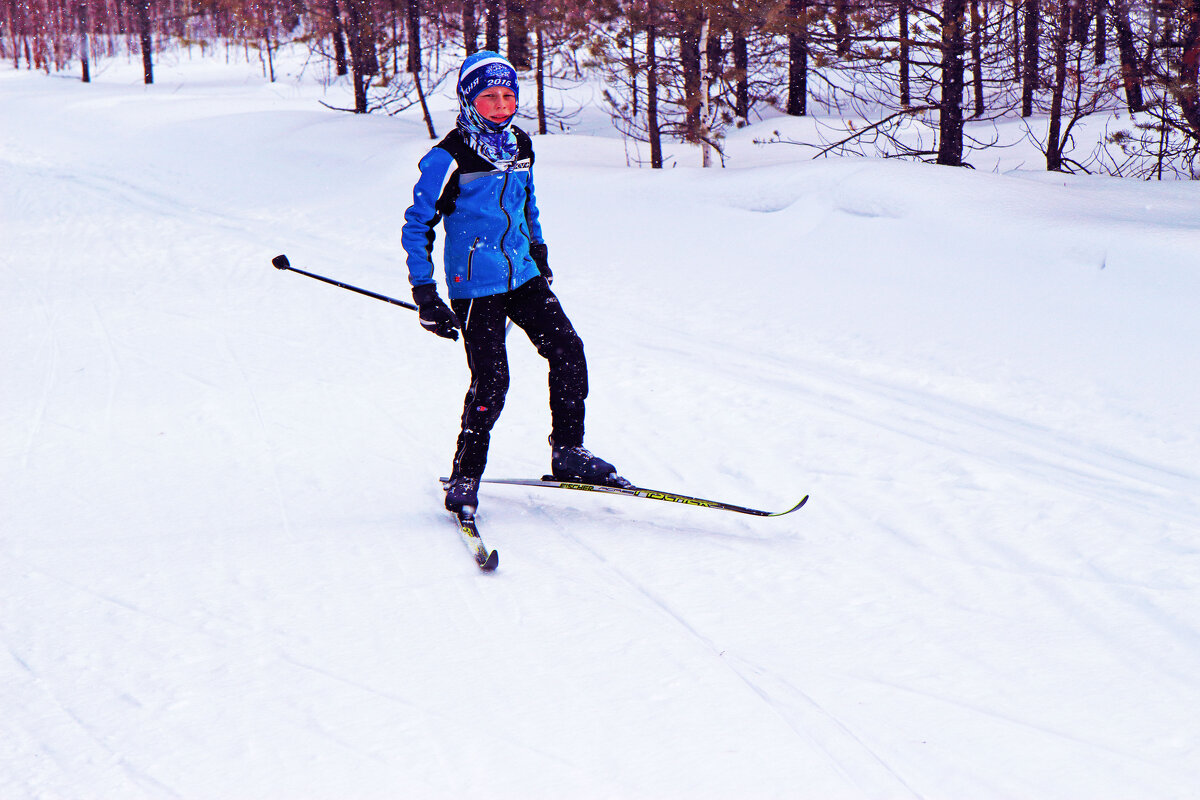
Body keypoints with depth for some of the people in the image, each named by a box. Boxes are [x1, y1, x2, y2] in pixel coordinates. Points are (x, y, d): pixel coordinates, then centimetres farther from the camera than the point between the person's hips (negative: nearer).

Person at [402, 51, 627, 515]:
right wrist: (425, 296, -12)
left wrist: (539, 254, 25)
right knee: (491, 381, -11)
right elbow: (418, 225, -9)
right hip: (475, 284, -6)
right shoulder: (448, 158, -12)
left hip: (522, 275, 6)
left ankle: (568, 451, 13)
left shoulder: (519, 147, 7)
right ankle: (464, 477, 5)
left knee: (568, 351, -2)